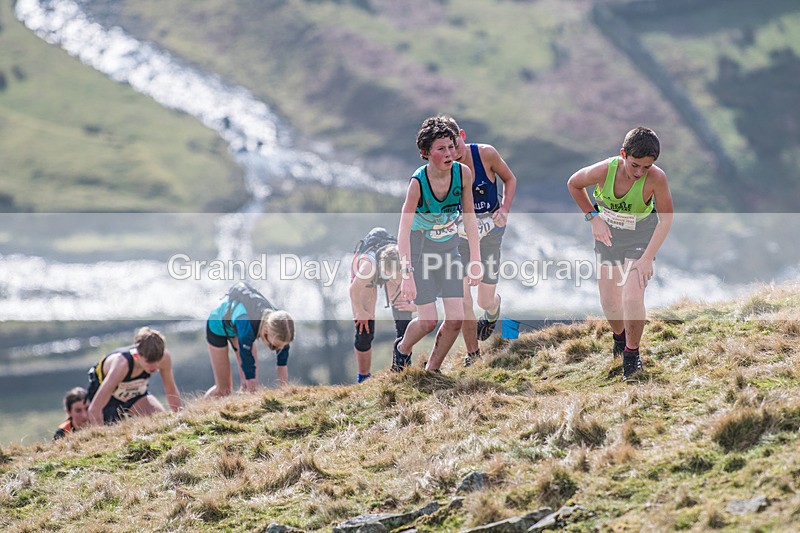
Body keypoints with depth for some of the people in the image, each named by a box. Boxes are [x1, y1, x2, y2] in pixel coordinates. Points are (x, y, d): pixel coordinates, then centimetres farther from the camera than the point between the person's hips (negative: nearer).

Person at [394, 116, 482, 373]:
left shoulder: (463, 173, -14)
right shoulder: (418, 182, -26)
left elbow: (469, 217, -2)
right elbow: (403, 231, -30)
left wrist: (475, 259, -2)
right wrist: (407, 275, -37)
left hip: (449, 248, 4)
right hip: (419, 250, -4)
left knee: (456, 320, -4)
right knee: (428, 321, -8)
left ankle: (432, 370, 17)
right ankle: (402, 348, 25)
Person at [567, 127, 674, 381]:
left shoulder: (656, 178, -31)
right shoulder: (604, 171, -28)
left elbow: (666, 219, -18)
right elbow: (573, 184, -5)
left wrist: (647, 258, -21)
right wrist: (593, 217, -8)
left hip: (641, 235, -2)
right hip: (608, 233, 2)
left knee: (632, 298, -15)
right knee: (608, 301, 8)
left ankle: (632, 352, 9)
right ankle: (619, 336, 41)